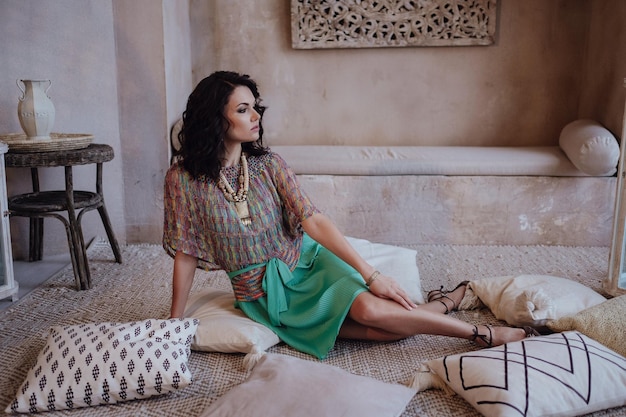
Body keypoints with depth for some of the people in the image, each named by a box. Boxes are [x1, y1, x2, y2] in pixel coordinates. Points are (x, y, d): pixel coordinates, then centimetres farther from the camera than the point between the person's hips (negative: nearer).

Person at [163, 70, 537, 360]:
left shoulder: (268, 163, -8)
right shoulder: (184, 179, -14)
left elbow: (314, 221, -14)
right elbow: (185, 254, -6)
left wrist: (371, 274, -20)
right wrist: (175, 323, -1)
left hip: (307, 262, 2)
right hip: (265, 293, -2)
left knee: (368, 304, -28)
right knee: (369, 312, -22)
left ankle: (442, 302, 2)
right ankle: (484, 335, -10)